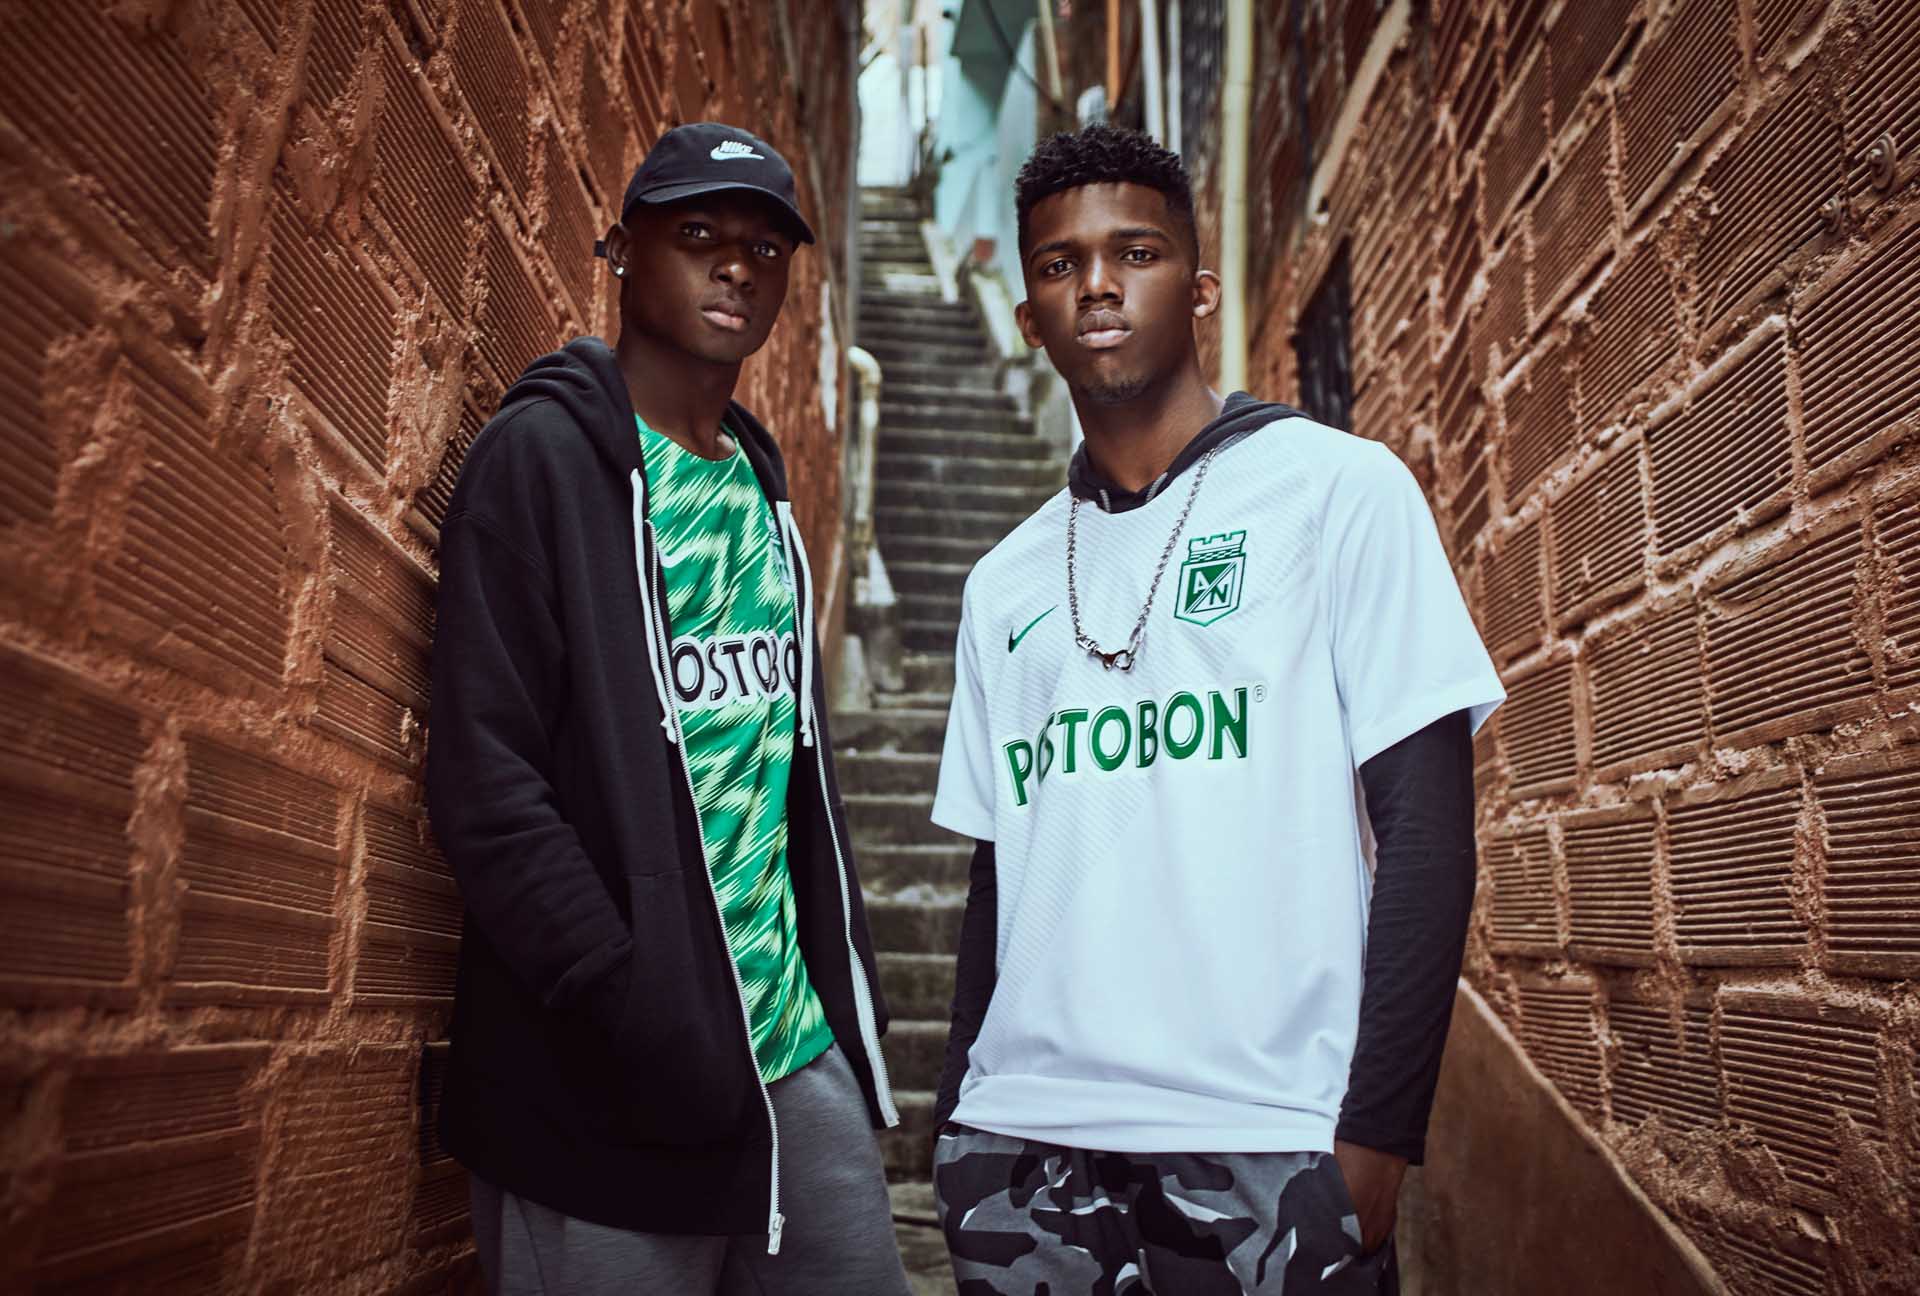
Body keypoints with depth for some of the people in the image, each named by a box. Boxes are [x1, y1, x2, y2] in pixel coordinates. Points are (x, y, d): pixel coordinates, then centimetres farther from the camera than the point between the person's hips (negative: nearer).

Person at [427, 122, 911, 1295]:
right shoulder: (543, 452, -7)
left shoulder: (760, 479, 14)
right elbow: (488, 784, -14)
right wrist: (648, 1027, -18)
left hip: (801, 1055, 7)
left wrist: (849, 991, 10)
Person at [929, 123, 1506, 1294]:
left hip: (1266, 1150, -3)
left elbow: (1427, 828, -5)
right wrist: (957, 1117, 10)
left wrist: (1378, 1132, -10)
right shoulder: (1004, 583, 12)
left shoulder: (1336, 487, -1)